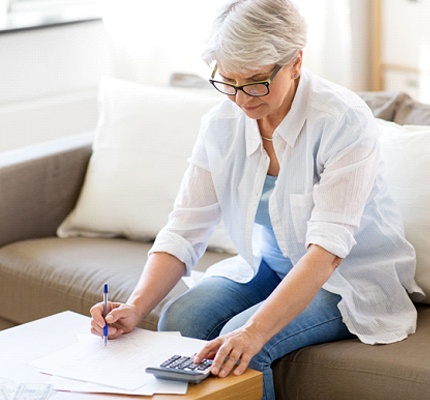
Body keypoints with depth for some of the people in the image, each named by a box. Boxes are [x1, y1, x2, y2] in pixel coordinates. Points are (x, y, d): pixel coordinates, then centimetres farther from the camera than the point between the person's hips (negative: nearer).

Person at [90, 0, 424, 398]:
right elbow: (184, 230, -8)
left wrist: (255, 331, -44)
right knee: (179, 320, -21)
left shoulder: (344, 120, -24)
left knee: (242, 347, -28)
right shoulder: (221, 124, -7)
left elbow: (328, 248, -33)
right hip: (267, 265, 5)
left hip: (351, 278, -5)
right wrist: (135, 307, -26)